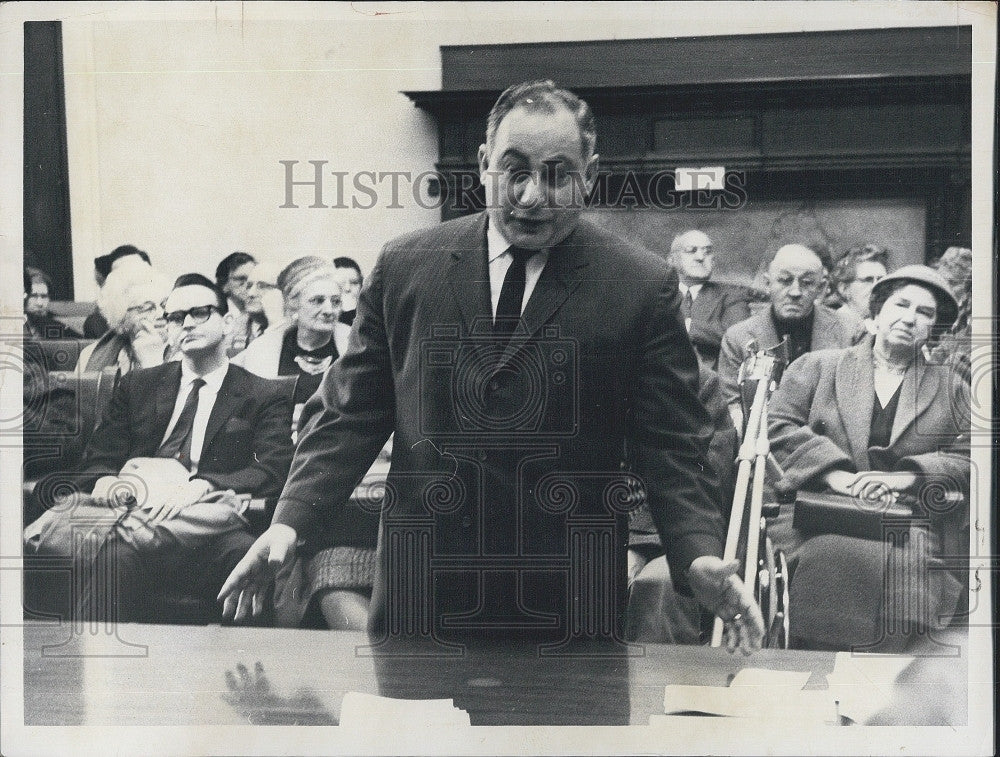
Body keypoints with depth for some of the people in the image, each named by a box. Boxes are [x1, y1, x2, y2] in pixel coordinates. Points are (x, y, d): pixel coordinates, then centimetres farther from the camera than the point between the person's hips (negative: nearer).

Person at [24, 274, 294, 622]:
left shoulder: (266, 396, 16)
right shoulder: (137, 386, 27)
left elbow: (274, 472, 1)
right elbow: (97, 461, 21)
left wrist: (201, 487, -16)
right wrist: (105, 482, -5)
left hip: (200, 512, -2)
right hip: (126, 503, 3)